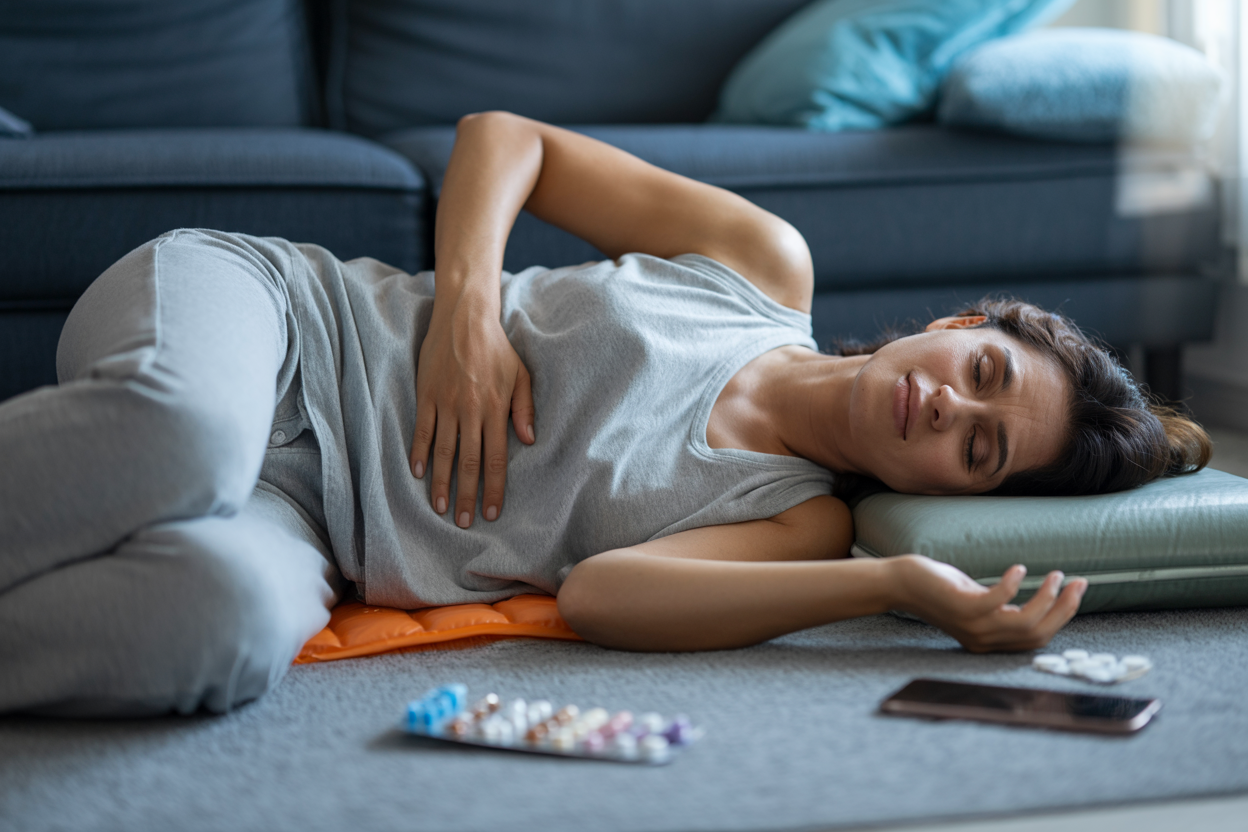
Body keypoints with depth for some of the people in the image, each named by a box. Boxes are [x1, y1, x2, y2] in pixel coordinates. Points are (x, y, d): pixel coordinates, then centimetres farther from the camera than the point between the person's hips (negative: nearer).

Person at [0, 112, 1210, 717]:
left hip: (301, 531, 0)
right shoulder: (768, 264, 4)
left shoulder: (800, 525, 2)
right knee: (174, 429, -41)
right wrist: (467, 304, -9)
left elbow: (602, 593, -18)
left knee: (228, 636, -40)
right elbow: (503, 136, 10)